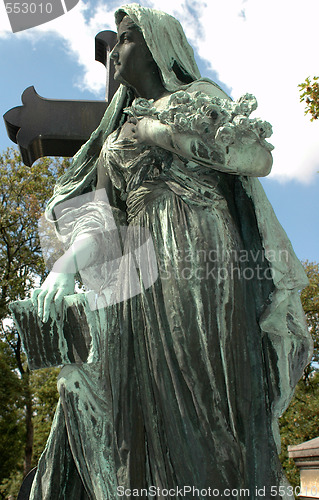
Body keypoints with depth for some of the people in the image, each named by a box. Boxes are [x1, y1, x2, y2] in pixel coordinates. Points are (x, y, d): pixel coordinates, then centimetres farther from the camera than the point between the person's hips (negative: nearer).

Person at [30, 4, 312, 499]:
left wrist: (161, 127, 0)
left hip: (198, 254, -5)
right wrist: (66, 265, -5)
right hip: (143, 272, 5)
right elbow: (100, 213, 15)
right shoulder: (116, 134, 28)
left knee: (201, 399, -12)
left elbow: (260, 158, -2)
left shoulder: (198, 95, 15)